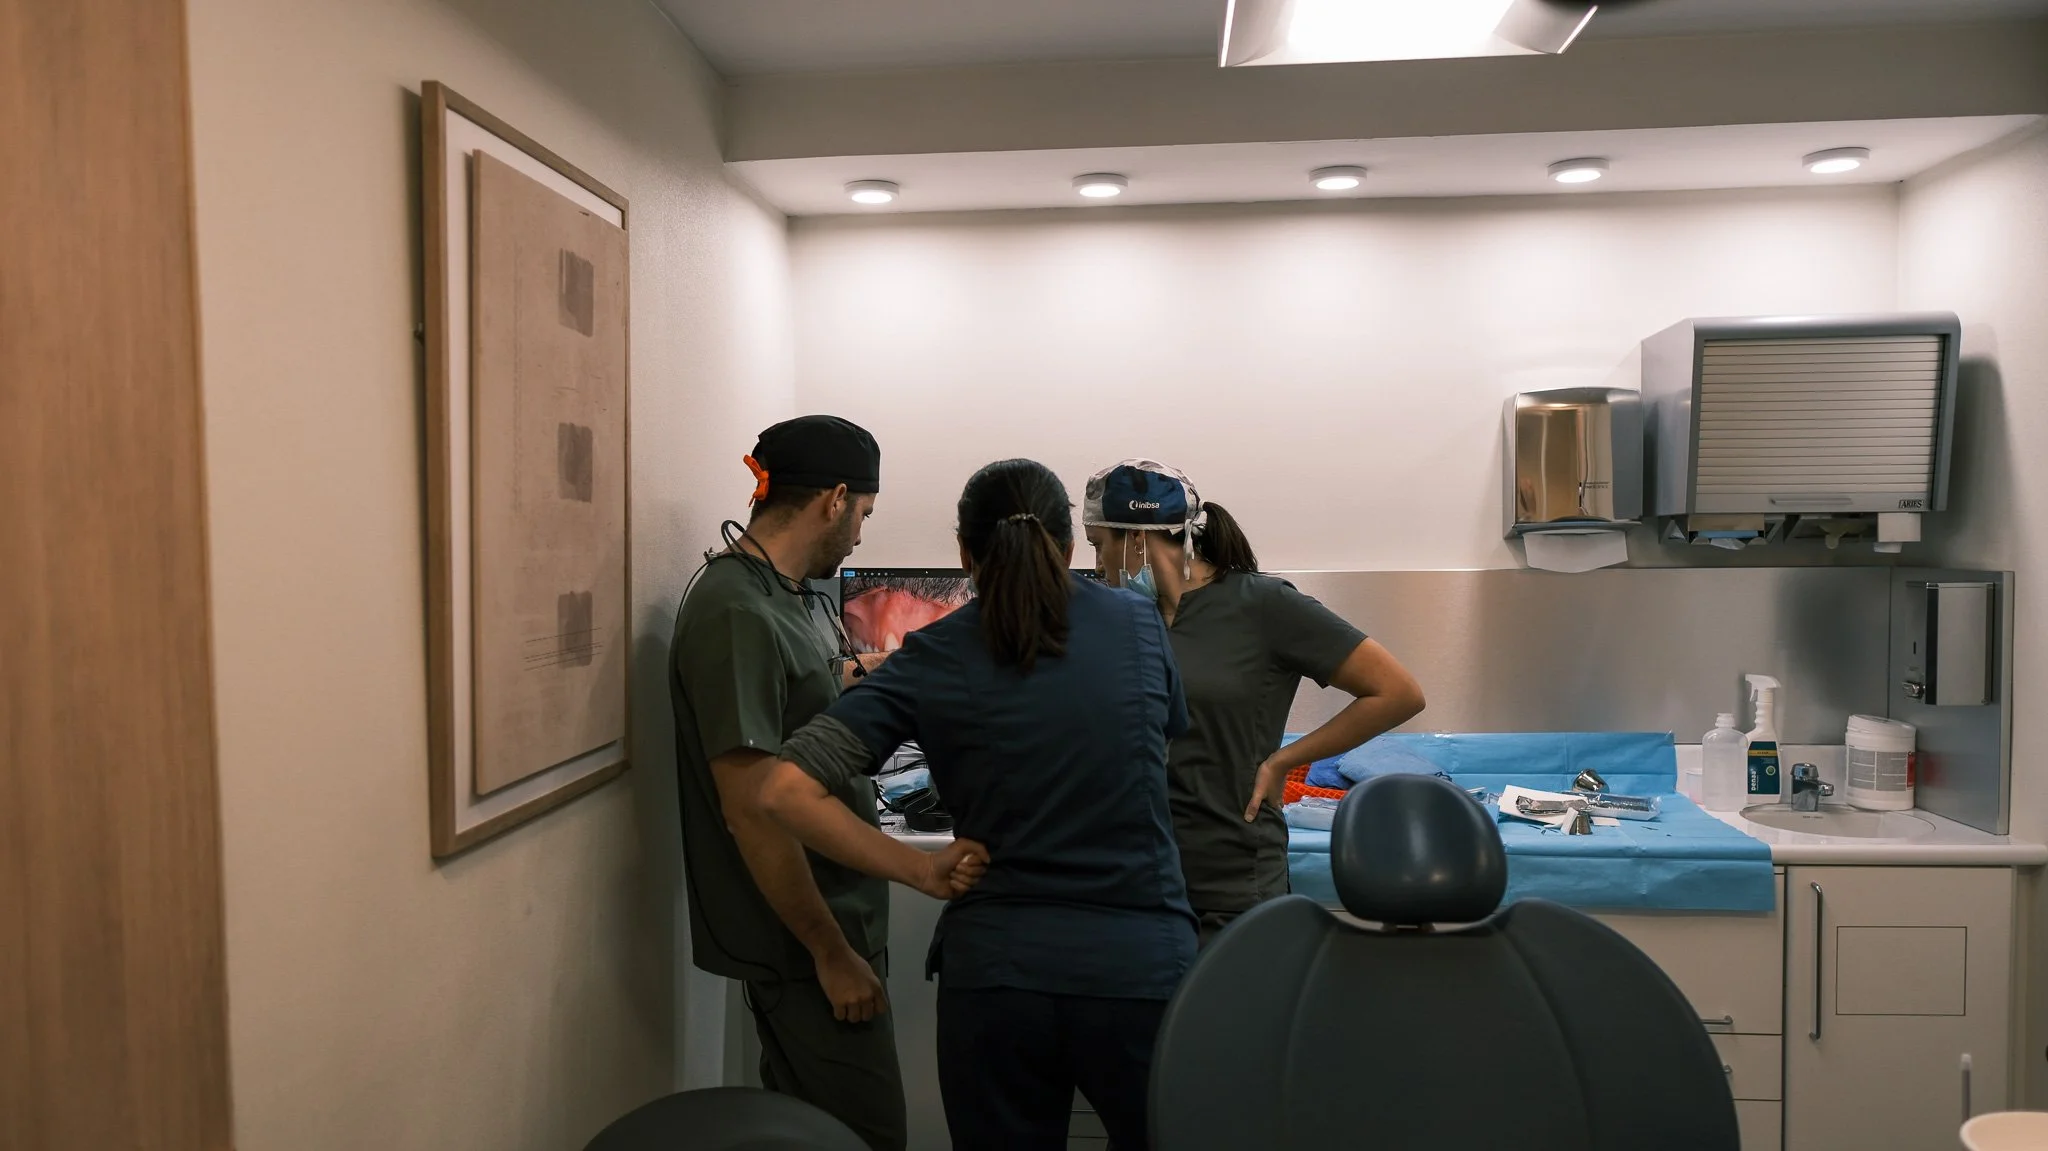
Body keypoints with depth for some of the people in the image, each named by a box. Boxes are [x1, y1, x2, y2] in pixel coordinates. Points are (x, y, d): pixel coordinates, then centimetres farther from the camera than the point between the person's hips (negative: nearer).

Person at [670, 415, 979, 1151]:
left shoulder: (781, 593, 6)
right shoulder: (737, 612, -22)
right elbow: (752, 811, -24)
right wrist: (830, 952, -19)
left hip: (839, 914, 9)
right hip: (801, 939, -9)